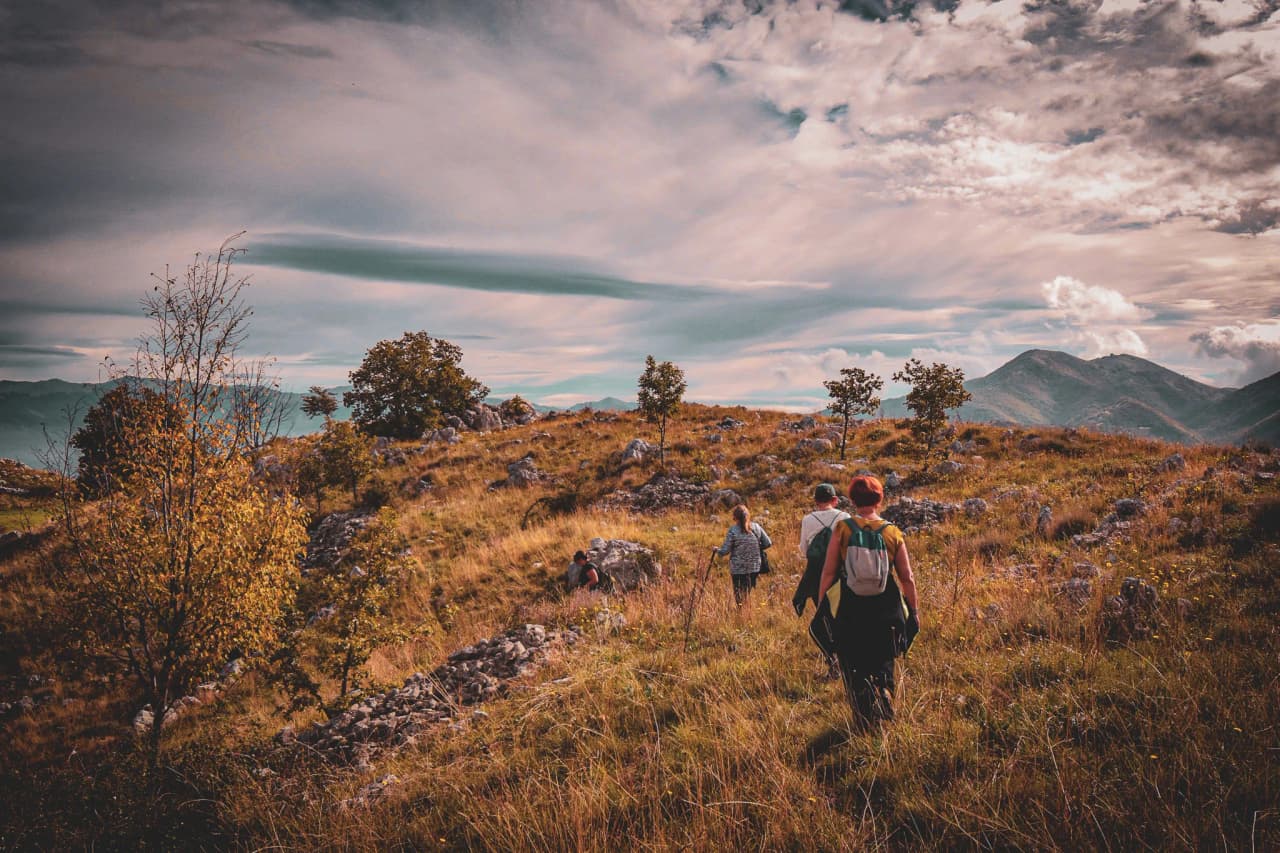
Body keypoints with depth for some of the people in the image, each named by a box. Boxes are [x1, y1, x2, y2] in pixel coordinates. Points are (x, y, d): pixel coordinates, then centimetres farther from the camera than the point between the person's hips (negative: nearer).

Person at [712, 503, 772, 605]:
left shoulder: (733, 531, -13)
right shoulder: (757, 527, -2)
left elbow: (724, 551, -11)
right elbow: (768, 543, 3)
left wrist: (716, 550, 10)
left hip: (738, 569, -3)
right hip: (754, 568, 3)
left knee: (739, 597, 8)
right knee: (749, 595, 14)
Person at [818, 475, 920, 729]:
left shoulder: (842, 529, -6)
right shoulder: (894, 533, -3)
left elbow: (828, 573, -6)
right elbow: (907, 579, 1)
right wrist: (914, 611, 13)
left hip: (850, 611, -1)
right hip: (886, 612, 1)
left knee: (854, 670, 12)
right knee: (883, 666, 20)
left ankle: (864, 722, 8)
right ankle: (885, 715, 17)